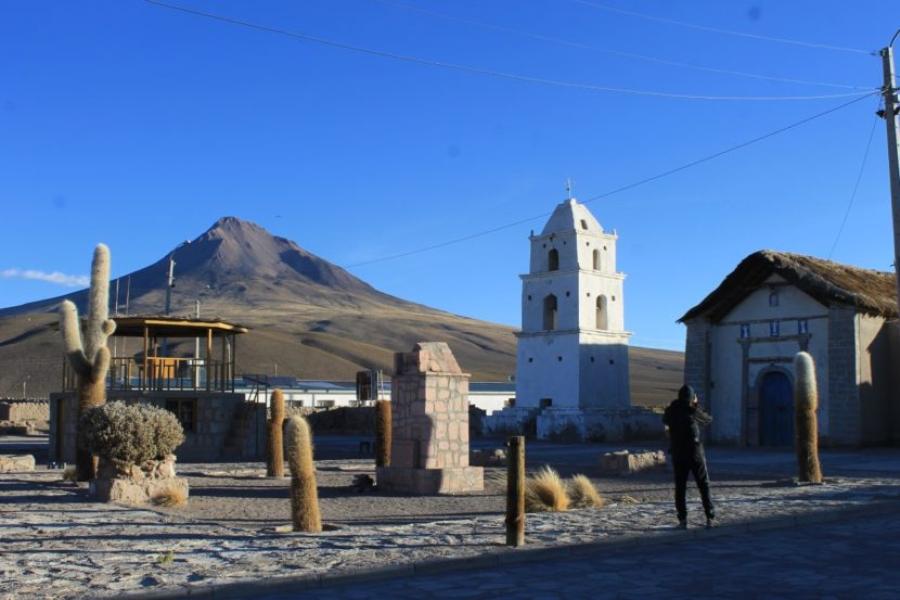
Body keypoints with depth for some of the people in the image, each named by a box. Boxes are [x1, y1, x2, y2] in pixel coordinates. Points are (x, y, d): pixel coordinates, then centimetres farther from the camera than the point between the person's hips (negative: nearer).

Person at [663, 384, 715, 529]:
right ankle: (710, 517, 3)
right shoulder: (693, 411, -9)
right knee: (704, 486, 7)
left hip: (678, 455, 2)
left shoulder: (671, 412, -1)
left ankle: (682, 519, 0)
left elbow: (665, 420, 21)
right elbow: (708, 420, 9)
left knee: (680, 487, 6)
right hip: (695, 453, -2)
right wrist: (696, 405, 16)